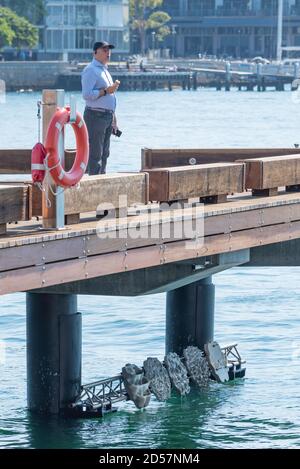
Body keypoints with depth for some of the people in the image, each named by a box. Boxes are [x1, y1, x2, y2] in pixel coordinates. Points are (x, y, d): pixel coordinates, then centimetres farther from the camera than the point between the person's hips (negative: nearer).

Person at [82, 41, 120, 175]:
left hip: (107, 117, 9)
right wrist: (106, 91, -19)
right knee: (95, 154, -10)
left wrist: (114, 121, 24)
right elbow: (87, 94, -20)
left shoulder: (104, 70, 21)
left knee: (104, 154, 11)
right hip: (95, 116, -9)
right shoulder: (91, 70, -9)